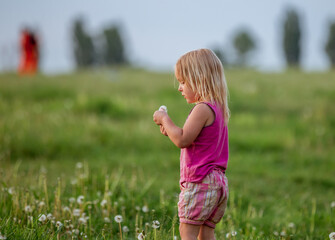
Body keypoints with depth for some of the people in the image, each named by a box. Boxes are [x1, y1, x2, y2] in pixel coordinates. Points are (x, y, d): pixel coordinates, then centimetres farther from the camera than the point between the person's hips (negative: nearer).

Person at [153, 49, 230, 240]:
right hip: (218, 182, 10)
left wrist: (165, 120, -7)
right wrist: (171, 130, 13)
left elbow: (183, 140, -20)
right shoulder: (219, 109, 16)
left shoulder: (203, 109, -14)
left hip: (199, 181, -10)